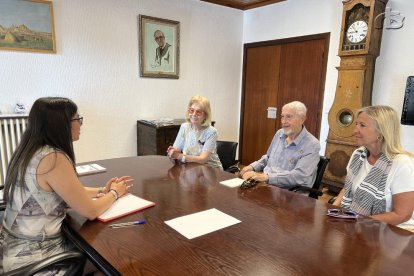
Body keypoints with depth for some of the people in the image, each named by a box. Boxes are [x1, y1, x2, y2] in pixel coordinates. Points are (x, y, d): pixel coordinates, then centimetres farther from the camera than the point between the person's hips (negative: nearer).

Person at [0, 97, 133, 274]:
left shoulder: (32, 151, 1)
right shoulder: (53, 158, -26)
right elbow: (90, 211, -20)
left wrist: (101, 191, 6)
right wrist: (115, 193, -3)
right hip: (31, 258, -8)